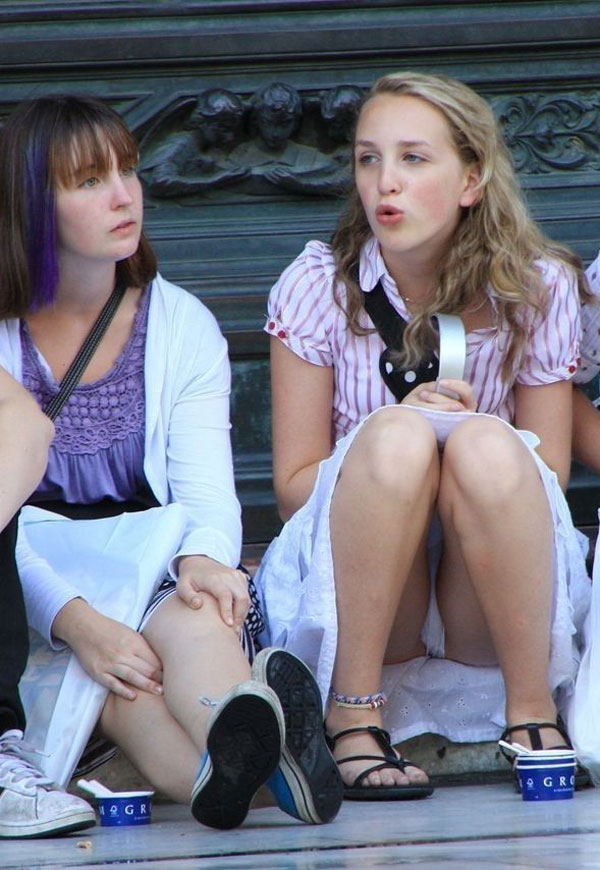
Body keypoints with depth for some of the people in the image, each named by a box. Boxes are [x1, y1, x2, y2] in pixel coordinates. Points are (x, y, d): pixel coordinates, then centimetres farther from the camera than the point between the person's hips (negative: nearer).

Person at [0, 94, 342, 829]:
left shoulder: (183, 327, 12)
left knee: (193, 621, -35)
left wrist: (203, 557, -26)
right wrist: (76, 621, -27)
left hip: (160, 573, 2)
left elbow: (206, 489, 0)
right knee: (112, 661, -37)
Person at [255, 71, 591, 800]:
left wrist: (471, 446, -19)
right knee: (396, 435, -31)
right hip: (351, 609, 0)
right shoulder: (317, 287, -2)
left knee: (487, 445, -31)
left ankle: (532, 711, -24)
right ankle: (354, 715, -27)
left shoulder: (536, 289, 0)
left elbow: (548, 482, 2)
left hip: (495, 615, 1)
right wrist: (392, 446, -21)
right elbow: (294, 485, -2)